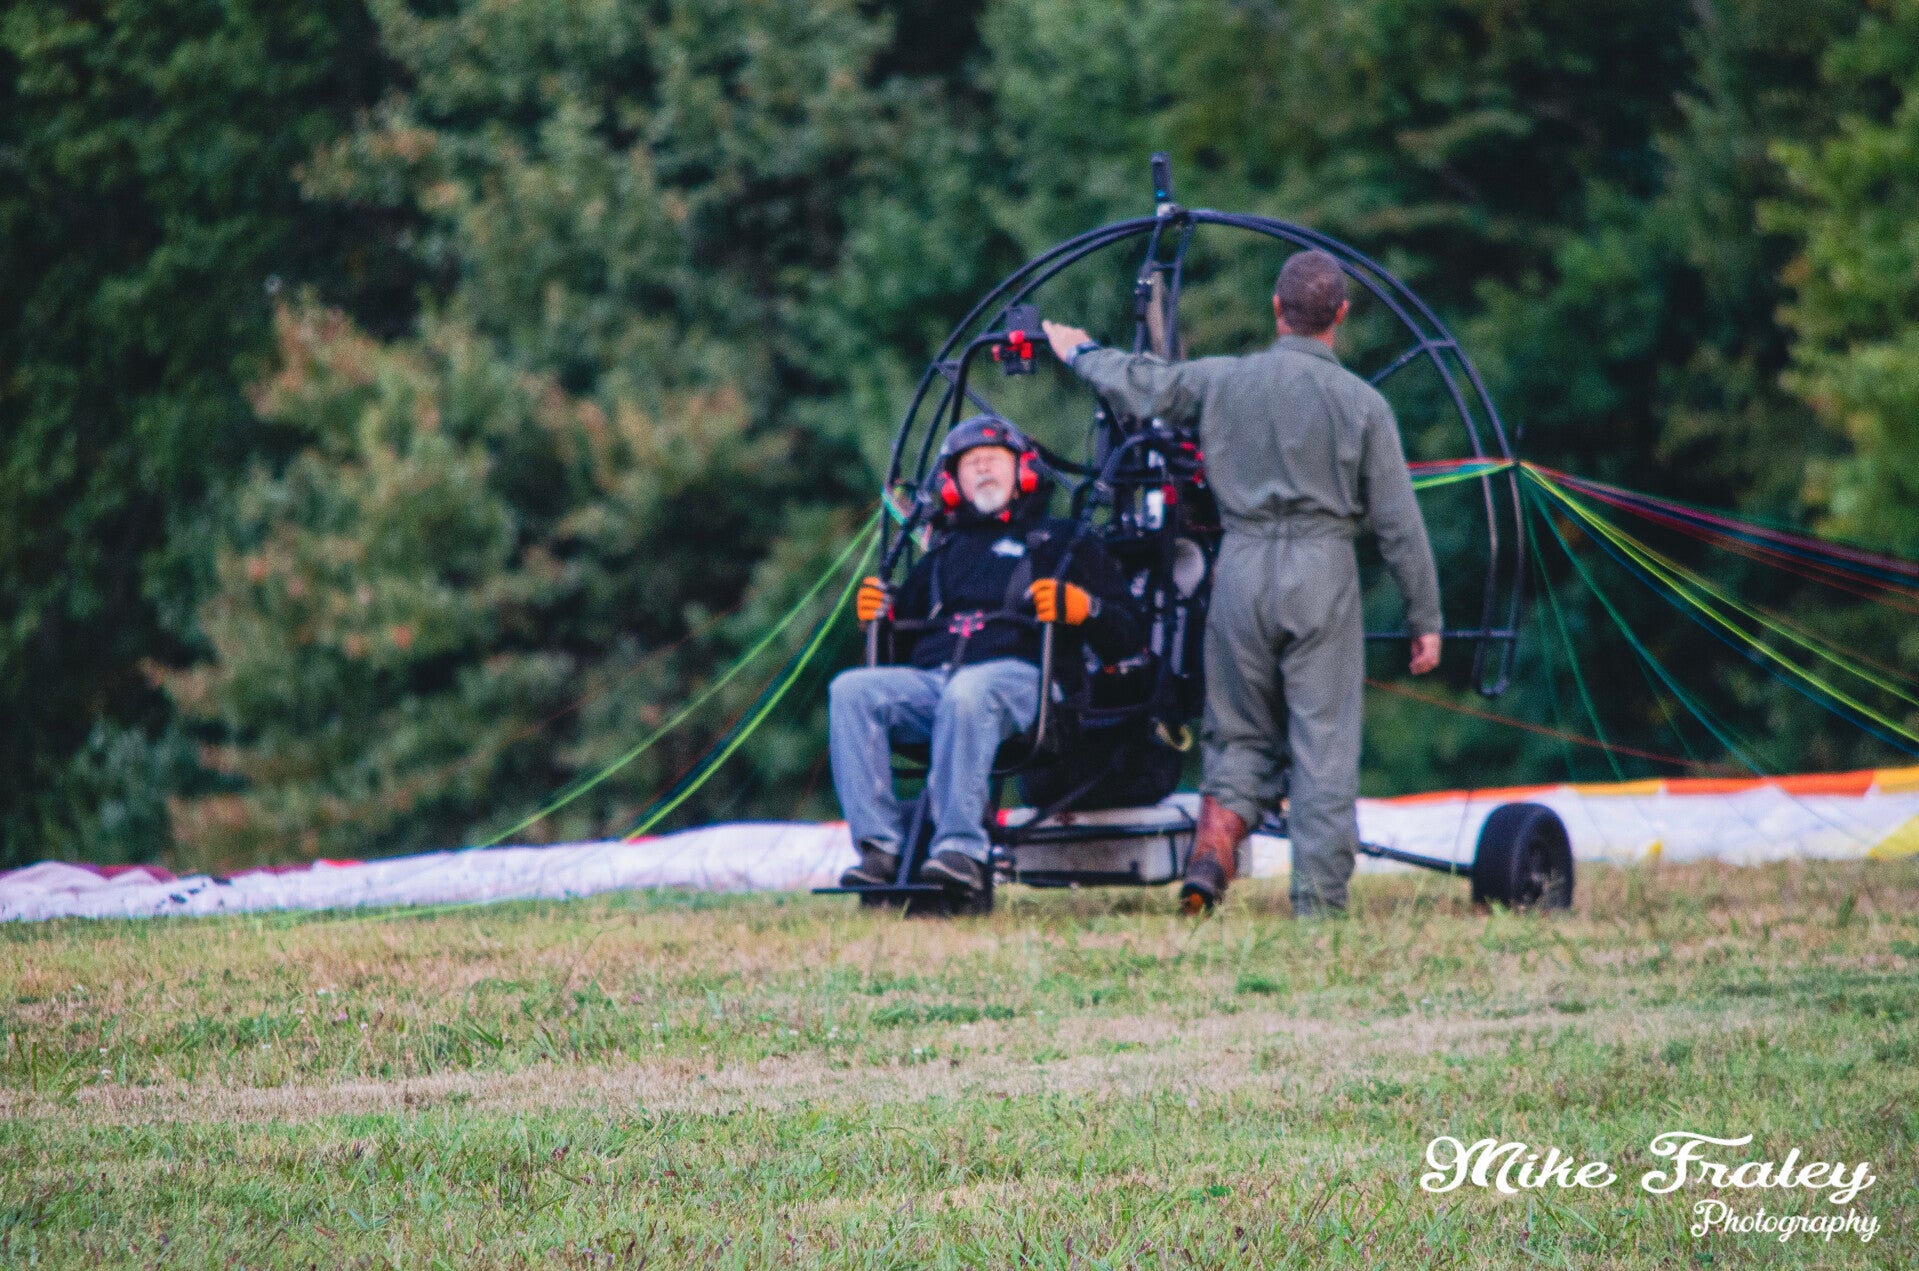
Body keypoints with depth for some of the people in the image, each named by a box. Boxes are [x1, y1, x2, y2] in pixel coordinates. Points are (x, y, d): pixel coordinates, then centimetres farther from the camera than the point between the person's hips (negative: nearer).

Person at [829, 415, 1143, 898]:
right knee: (852, 690, -26)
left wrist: (1084, 608, -8)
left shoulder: (1065, 544, 23)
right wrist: (880, 613, 12)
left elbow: (1127, 637, 13)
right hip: (929, 677, 4)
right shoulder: (944, 554, 36)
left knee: (968, 692, -40)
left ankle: (962, 847, -47)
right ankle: (880, 845, -35)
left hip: (1017, 676, -4)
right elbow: (905, 634, 34)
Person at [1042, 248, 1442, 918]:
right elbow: (1399, 523, -1)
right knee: (1324, 739, 1)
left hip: (1242, 567, 2)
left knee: (1239, 733, 15)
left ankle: (1213, 846, -7)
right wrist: (1425, 619, 6)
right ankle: (1318, 900, -1)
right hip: (1322, 572, -2)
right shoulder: (1362, 402, -3)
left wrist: (1081, 352, 37)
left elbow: (1136, 384, 16)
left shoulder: (1223, 379, 1)